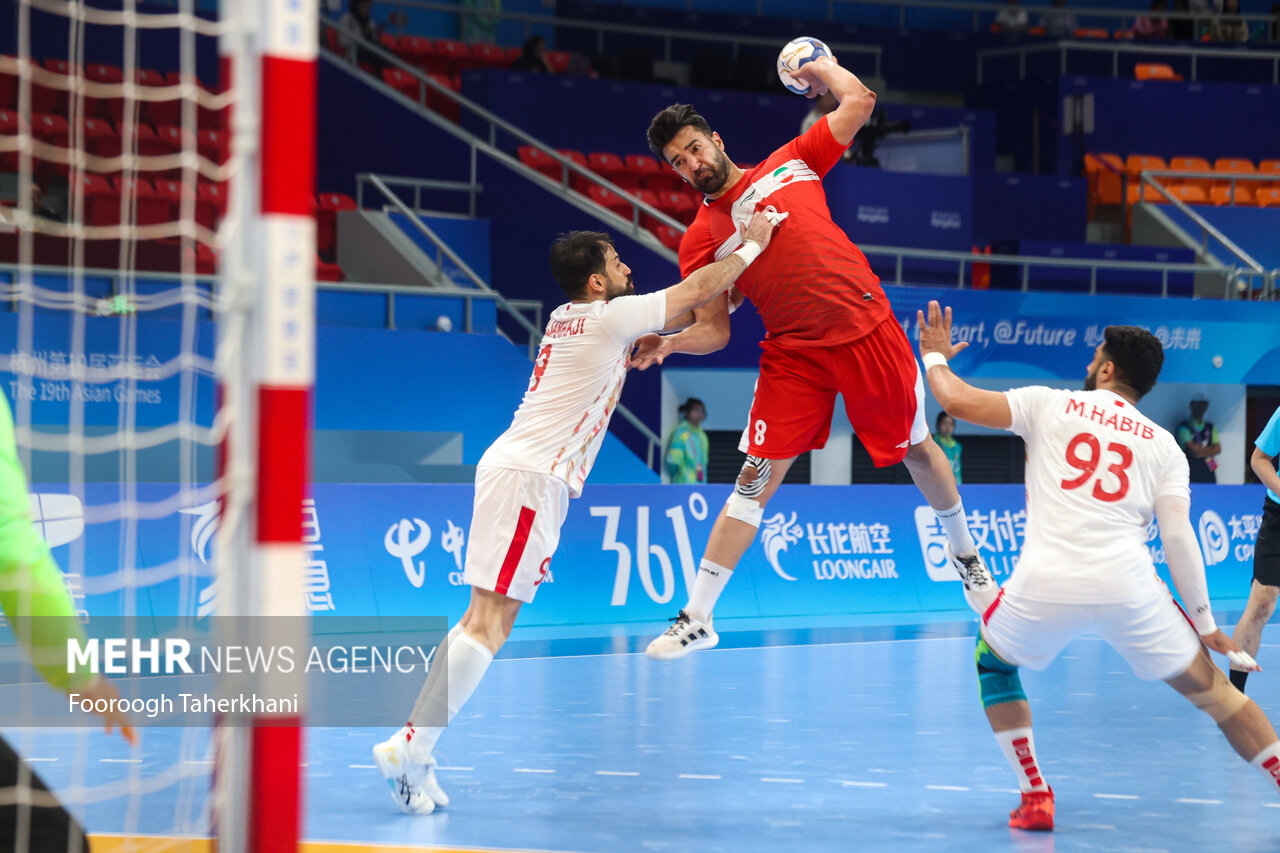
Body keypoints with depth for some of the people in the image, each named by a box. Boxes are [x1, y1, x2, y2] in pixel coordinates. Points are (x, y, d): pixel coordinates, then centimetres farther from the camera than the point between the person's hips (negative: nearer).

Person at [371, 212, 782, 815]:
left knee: (483, 618, 7)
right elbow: (696, 291, 1)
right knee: (490, 623, -13)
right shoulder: (608, 317, -5)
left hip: (514, 471, 10)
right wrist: (751, 246, 13)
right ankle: (409, 748, -19)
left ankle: (413, 751, 2)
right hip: (531, 476, -10)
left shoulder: (571, 319, 20)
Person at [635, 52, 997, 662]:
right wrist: (667, 343, -14)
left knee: (919, 451, 14)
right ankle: (697, 617, -6)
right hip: (794, 354, -1)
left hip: (867, 329, 1)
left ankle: (964, 554, 40)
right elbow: (714, 331, 3)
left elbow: (858, 102, 11)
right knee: (757, 478, -9)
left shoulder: (789, 163, 8)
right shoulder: (699, 239, 6)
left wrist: (823, 67, 27)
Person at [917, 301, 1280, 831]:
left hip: (1044, 588, -1)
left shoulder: (1051, 405, 12)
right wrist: (1205, 623, 10)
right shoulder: (1163, 446, 15)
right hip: (1129, 588, 1)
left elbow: (958, 401, 7)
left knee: (992, 661, 28)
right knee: (1209, 687, 17)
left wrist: (935, 356, 28)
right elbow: (1178, 538, 5)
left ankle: (1034, 799, 18)